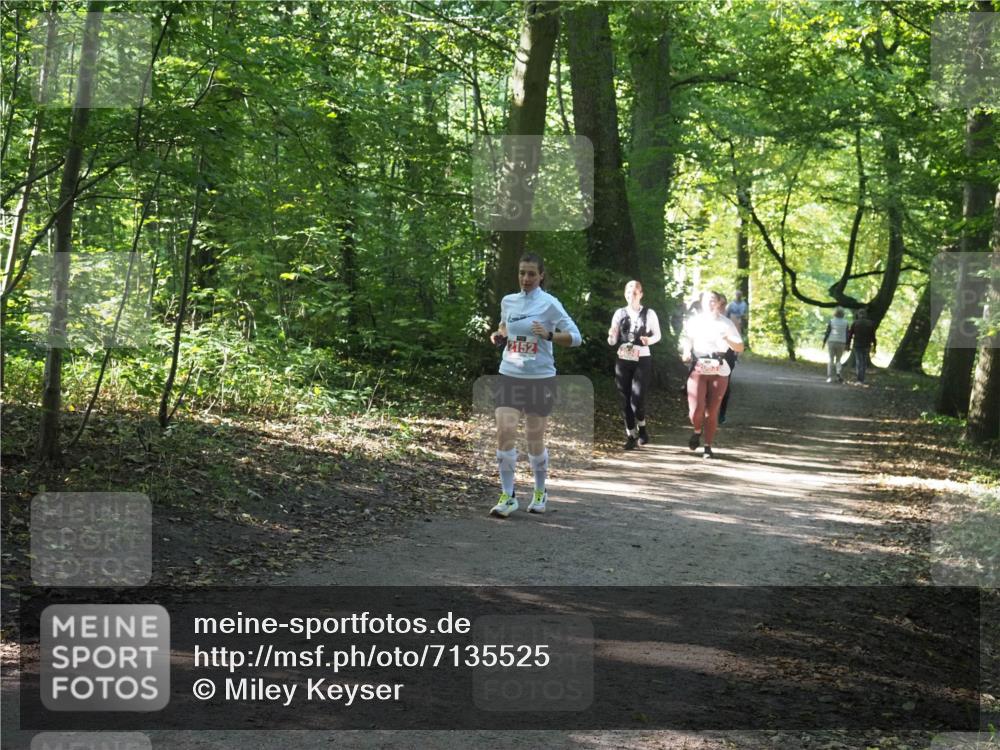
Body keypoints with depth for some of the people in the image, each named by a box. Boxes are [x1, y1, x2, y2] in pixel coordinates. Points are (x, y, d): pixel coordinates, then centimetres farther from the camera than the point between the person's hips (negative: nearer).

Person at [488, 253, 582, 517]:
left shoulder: (549, 303, -7)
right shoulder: (508, 301, 7)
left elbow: (575, 337, -8)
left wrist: (548, 334, -23)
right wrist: (498, 335, 5)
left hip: (540, 378, -3)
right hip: (509, 376, 3)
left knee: (535, 440, 5)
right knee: (504, 432, -12)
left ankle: (540, 492, 28)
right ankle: (507, 496, -4)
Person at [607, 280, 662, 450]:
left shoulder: (649, 314, -4)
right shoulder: (619, 313, 2)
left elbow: (657, 335, 8)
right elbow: (612, 341, 3)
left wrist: (649, 340, -13)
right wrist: (611, 336, -21)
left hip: (642, 360, -3)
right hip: (622, 360, 3)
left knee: (637, 399, -12)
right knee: (625, 399, 6)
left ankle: (642, 428, 16)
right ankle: (630, 435, 18)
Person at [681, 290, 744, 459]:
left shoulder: (726, 324, 3)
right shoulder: (694, 322, 6)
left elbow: (740, 348, 1)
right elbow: (687, 339, 23)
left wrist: (728, 340, -19)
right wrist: (687, 352, 2)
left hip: (719, 371, 0)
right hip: (698, 369, 0)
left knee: (712, 412, 0)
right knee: (696, 410, -13)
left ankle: (708, 447, 15)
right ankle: (697, 431, 20)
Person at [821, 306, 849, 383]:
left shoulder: (831, 321, -5)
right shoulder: (845, 322, 1)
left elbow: (827, 332, -6)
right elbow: (847, 334, 2)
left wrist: (824, 342, 2)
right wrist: (847, 344, 8)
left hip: (831, 342, -1)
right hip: (841, 343, 1)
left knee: (830, 360, 5)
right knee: (838, 359, 14)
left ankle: (830, 377, 0)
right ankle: (838, 373, -11)